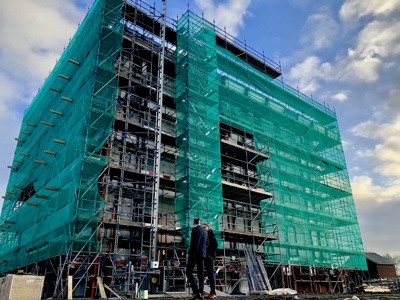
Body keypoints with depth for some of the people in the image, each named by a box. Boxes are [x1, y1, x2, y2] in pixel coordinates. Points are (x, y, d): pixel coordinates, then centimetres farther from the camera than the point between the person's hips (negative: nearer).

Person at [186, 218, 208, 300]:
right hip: (202, 254, 8)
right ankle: (201, 293, 1)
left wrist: (190, 254, -16)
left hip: (195, 253, -8)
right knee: (200, 273, 5)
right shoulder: (205, 230, 15)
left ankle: (196, 291, -15)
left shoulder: (194, 229, -9)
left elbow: (193, 242, -17)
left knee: (188, 272, -4)